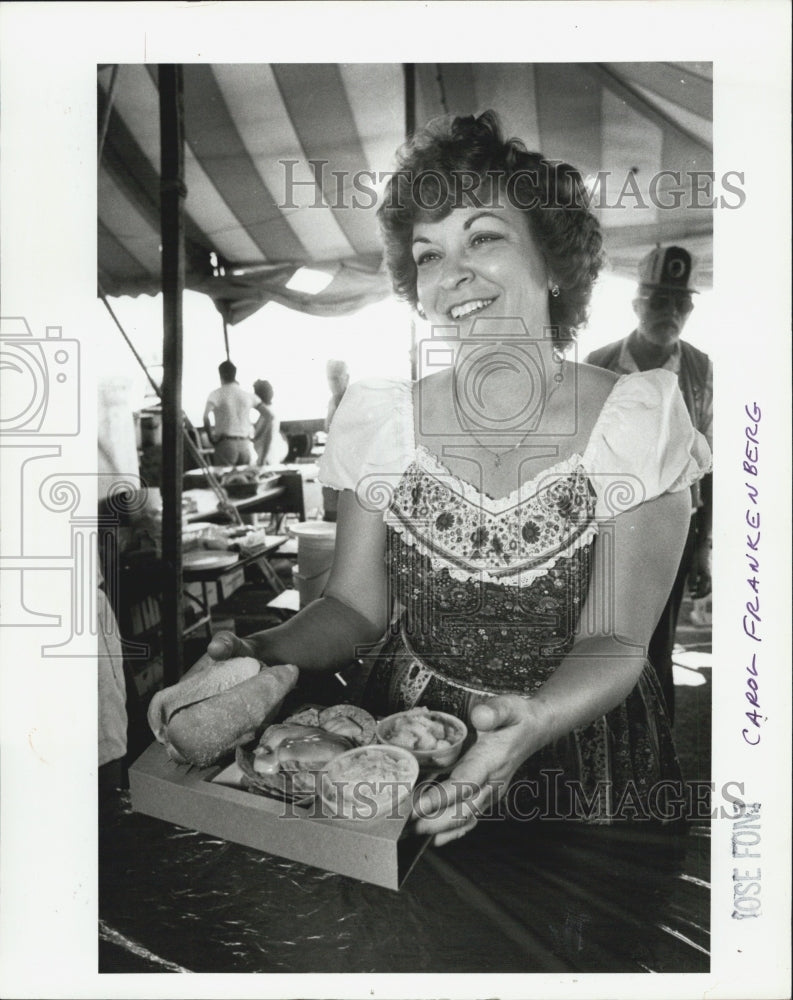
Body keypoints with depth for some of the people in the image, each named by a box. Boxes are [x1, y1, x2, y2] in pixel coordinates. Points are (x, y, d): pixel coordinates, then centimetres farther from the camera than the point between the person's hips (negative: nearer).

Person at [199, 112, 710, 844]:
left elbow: (616, 641, -14)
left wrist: (534, 721, -32)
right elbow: (356, 605, -1)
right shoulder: (382, 417, -4)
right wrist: (264, 654, -20)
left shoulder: (637, 418, -11)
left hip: (579, 761, -1)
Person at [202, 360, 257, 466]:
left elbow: (206, 417, -17)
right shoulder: (247, 395, 9)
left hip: (225, 444, -4)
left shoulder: (216, 394, -4)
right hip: (245, 444, 4)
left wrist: (210, 436, -5)